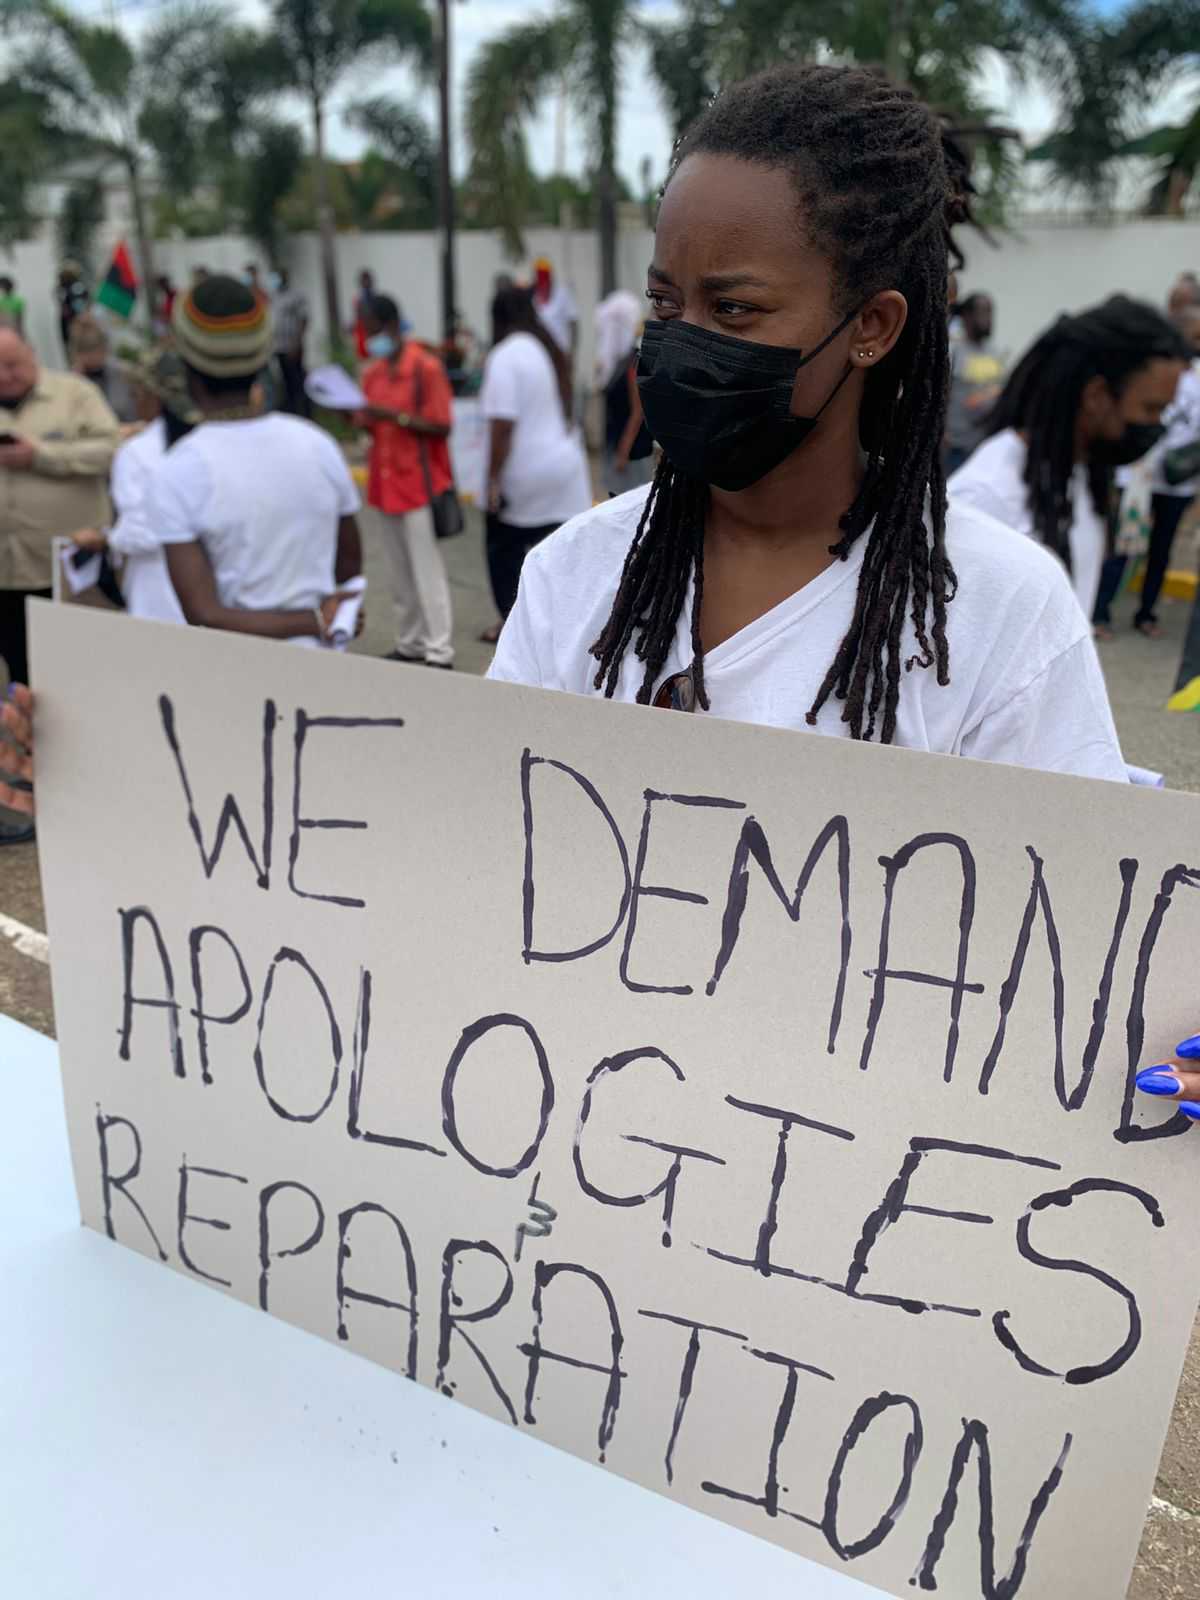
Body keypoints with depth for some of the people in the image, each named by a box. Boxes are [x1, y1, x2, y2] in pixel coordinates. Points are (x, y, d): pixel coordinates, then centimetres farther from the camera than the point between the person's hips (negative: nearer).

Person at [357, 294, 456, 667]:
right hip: (384, 480, 7)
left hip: (418, 480, -7)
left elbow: (441, 427, -11)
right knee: (399, 569, 9)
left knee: (426, 569, -7)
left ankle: (440, 652, -3)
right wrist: (363, 420, -4)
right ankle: (410, 643, 17)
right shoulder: (373, 372, 12)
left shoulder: (426, 367, -8)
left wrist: (396, 415, -21)